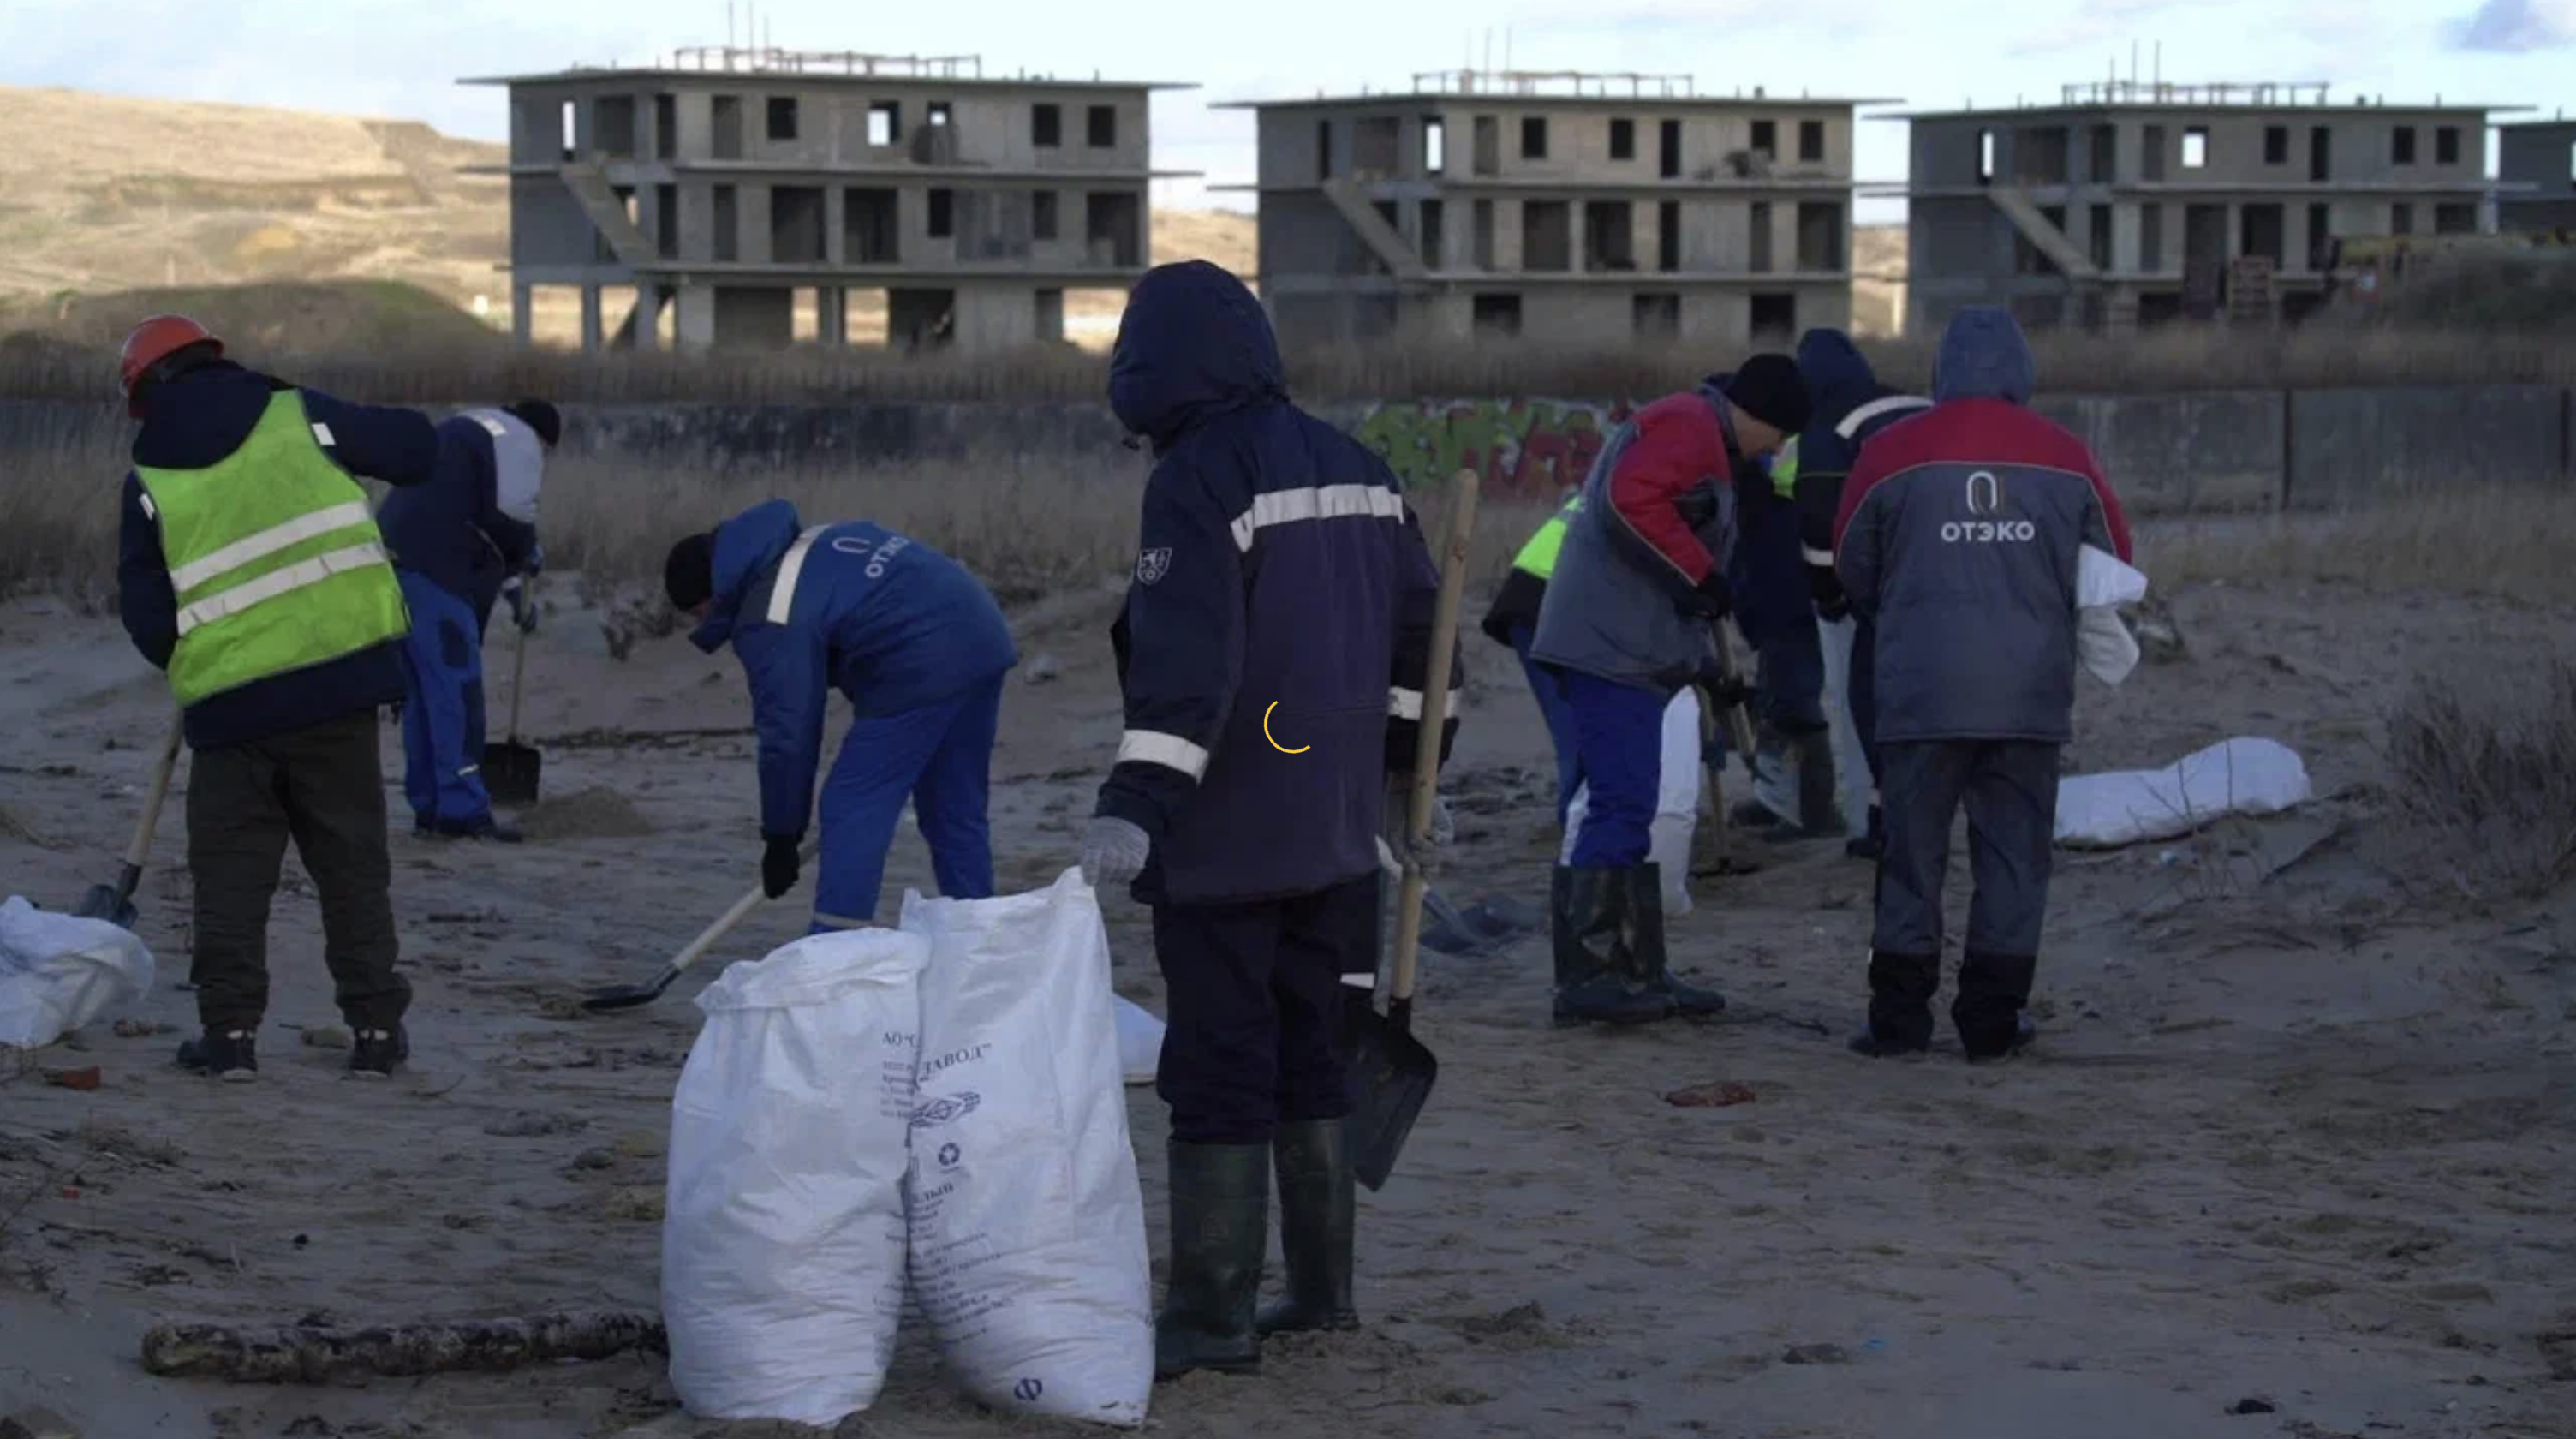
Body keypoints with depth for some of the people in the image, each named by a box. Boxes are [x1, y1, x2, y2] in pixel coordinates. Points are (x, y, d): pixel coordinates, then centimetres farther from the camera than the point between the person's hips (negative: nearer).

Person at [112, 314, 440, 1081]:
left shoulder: (151, 481, 3)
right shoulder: (298, 416, 1)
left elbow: (143, 614, 4)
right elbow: (417, 449, 6)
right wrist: (350, 442, 25)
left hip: (230, 702, 0)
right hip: (340, 677, 1)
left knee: (230, 870, 11)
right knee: (352, 862, 10)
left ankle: (230, 1027, 6)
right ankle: (377, 1026, 11)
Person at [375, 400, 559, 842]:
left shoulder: (465, 431, 31)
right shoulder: (520, 442, 2)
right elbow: (509, 516, -12)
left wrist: (513, 588, 31)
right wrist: (530, 554, 10)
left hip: (391, 562, 9)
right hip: (432, 573, -9)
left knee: (421, 690, 13)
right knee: (456, 689, -8)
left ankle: (429, 807, 16)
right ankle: (463, 810, -10)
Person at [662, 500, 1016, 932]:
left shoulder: (768, 620, -8)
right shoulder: (809, 542, 19)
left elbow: (787, 732, -8)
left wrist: (781, 837, 1)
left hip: (924, 669, -10)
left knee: (851, 811, -4)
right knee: (957, 813, 18)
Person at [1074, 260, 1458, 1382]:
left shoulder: (1197, 481, -15)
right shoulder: (1355, 470, 11)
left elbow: (1185, 660, -25)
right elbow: (1417, 625, 18)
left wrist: (1136, 804, -29)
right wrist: (1412, 765, 28)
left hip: (1226, 838, -8)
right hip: (1334, 830, 8)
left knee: (1218, 1069, -4)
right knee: (1311, 1055, 17)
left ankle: (1213, 1317, -1)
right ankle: (1321, 1288, 24)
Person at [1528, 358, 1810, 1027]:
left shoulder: (1705, 443, 25)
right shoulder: (1688, 427, -10)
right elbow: (1632, 498, -27)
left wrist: (1705, 660, 26)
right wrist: (1702, 575, -18)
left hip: (1627, 650, 11)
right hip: (1613, 646, -11)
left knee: (1626, 811, 13)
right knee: (1622, 807, -14)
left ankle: (1635, 972, 19)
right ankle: (1586, 977, -16)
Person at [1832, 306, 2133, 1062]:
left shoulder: (1893, 454, -2)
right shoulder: (2066, 460, 2)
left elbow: (1853, 572, 9)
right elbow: (2112, 567, 12)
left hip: (1922, 693, -1)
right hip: (2030, 695, 1)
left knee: (1914, 857, 7)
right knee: (2014, 858, 7)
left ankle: (1900, 1013, 8)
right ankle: (1993, 1019, 7)